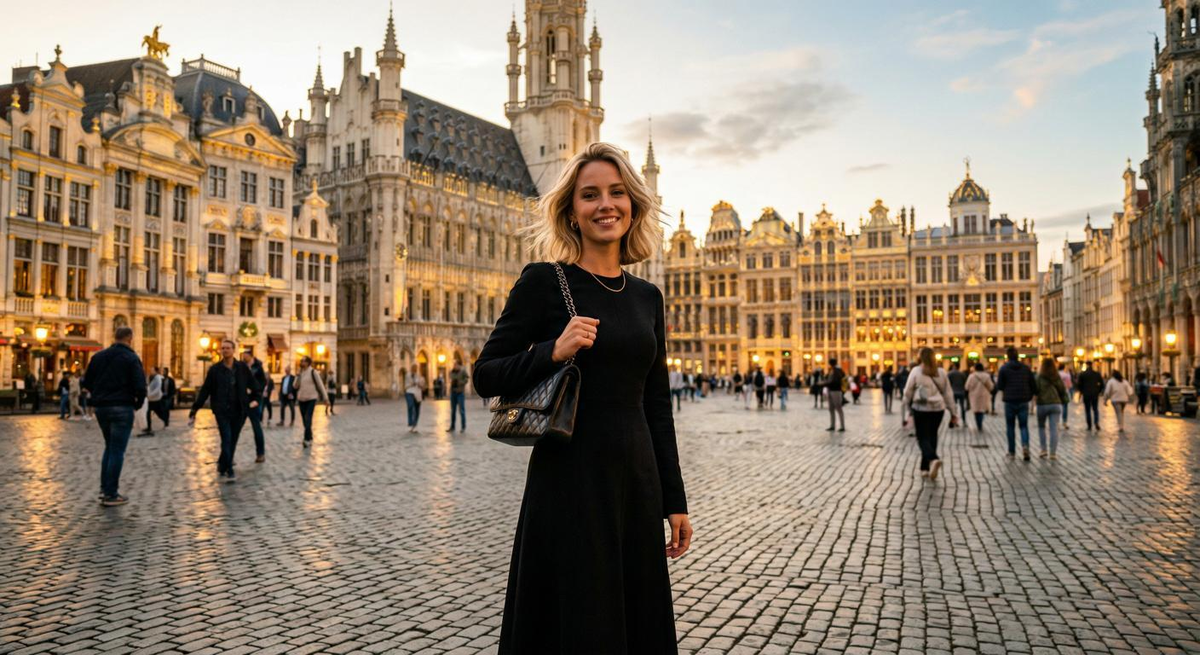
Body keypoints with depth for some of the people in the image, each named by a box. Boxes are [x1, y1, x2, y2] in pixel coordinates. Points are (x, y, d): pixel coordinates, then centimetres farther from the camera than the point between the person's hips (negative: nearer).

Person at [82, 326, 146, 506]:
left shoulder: (98, 356, 8)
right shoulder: (131, 358, -9)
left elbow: (87, 383, 9)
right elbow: (140, 387, -16)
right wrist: (138, 403, 2)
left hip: (100, 407, 6)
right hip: (121, 408, -6)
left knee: (110, 446, 21)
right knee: (117, 451, 0)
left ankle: (104, 488, 20)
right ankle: (111, 495, 2)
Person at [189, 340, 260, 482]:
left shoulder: (242, 367, 2)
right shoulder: (215, 369, -1)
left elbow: (254, 385, 13)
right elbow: (204, 391, -1)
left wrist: (256, 398, 5)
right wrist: (194, 410, -4)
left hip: (239, 411, 2)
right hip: (222, 411, -2)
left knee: (233, 441, 7)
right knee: (226, 440, -12)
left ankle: (222, 467, 25)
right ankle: (229, 471, -7)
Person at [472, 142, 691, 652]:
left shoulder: (647, 297, 10)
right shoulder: (544, 281, -5)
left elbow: (657, 405, 12)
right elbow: (486, 375, -3)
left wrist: (674, 500, 11)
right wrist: (554, 352, -20)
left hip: (636, 480, 6)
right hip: (569, 479, -5)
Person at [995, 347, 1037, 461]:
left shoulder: (1004, 368, -5)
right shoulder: (1026, 368, 3)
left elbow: (999, 386, -6)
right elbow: (1033, 386, 4)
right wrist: (1029, 396, 18)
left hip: (1010, 401, -2)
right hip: (1023, 402, 2)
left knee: (1010, 427, 9)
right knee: (1024, 426, 8)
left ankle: (1012, 452, 12)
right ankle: (1025, 445, -17)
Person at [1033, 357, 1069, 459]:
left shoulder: (1039, 376, -7)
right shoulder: (1057, 377, 3)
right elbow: (1063, 390, 6)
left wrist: (1035, 397, 9)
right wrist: (1062, 401, 21)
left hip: (1042, 404, -2)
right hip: (1056, 404, 2)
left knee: (1041, 427, 15)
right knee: (1054, 428, 2)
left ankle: (1044, 449, 8)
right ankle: (1053, 452, -1)